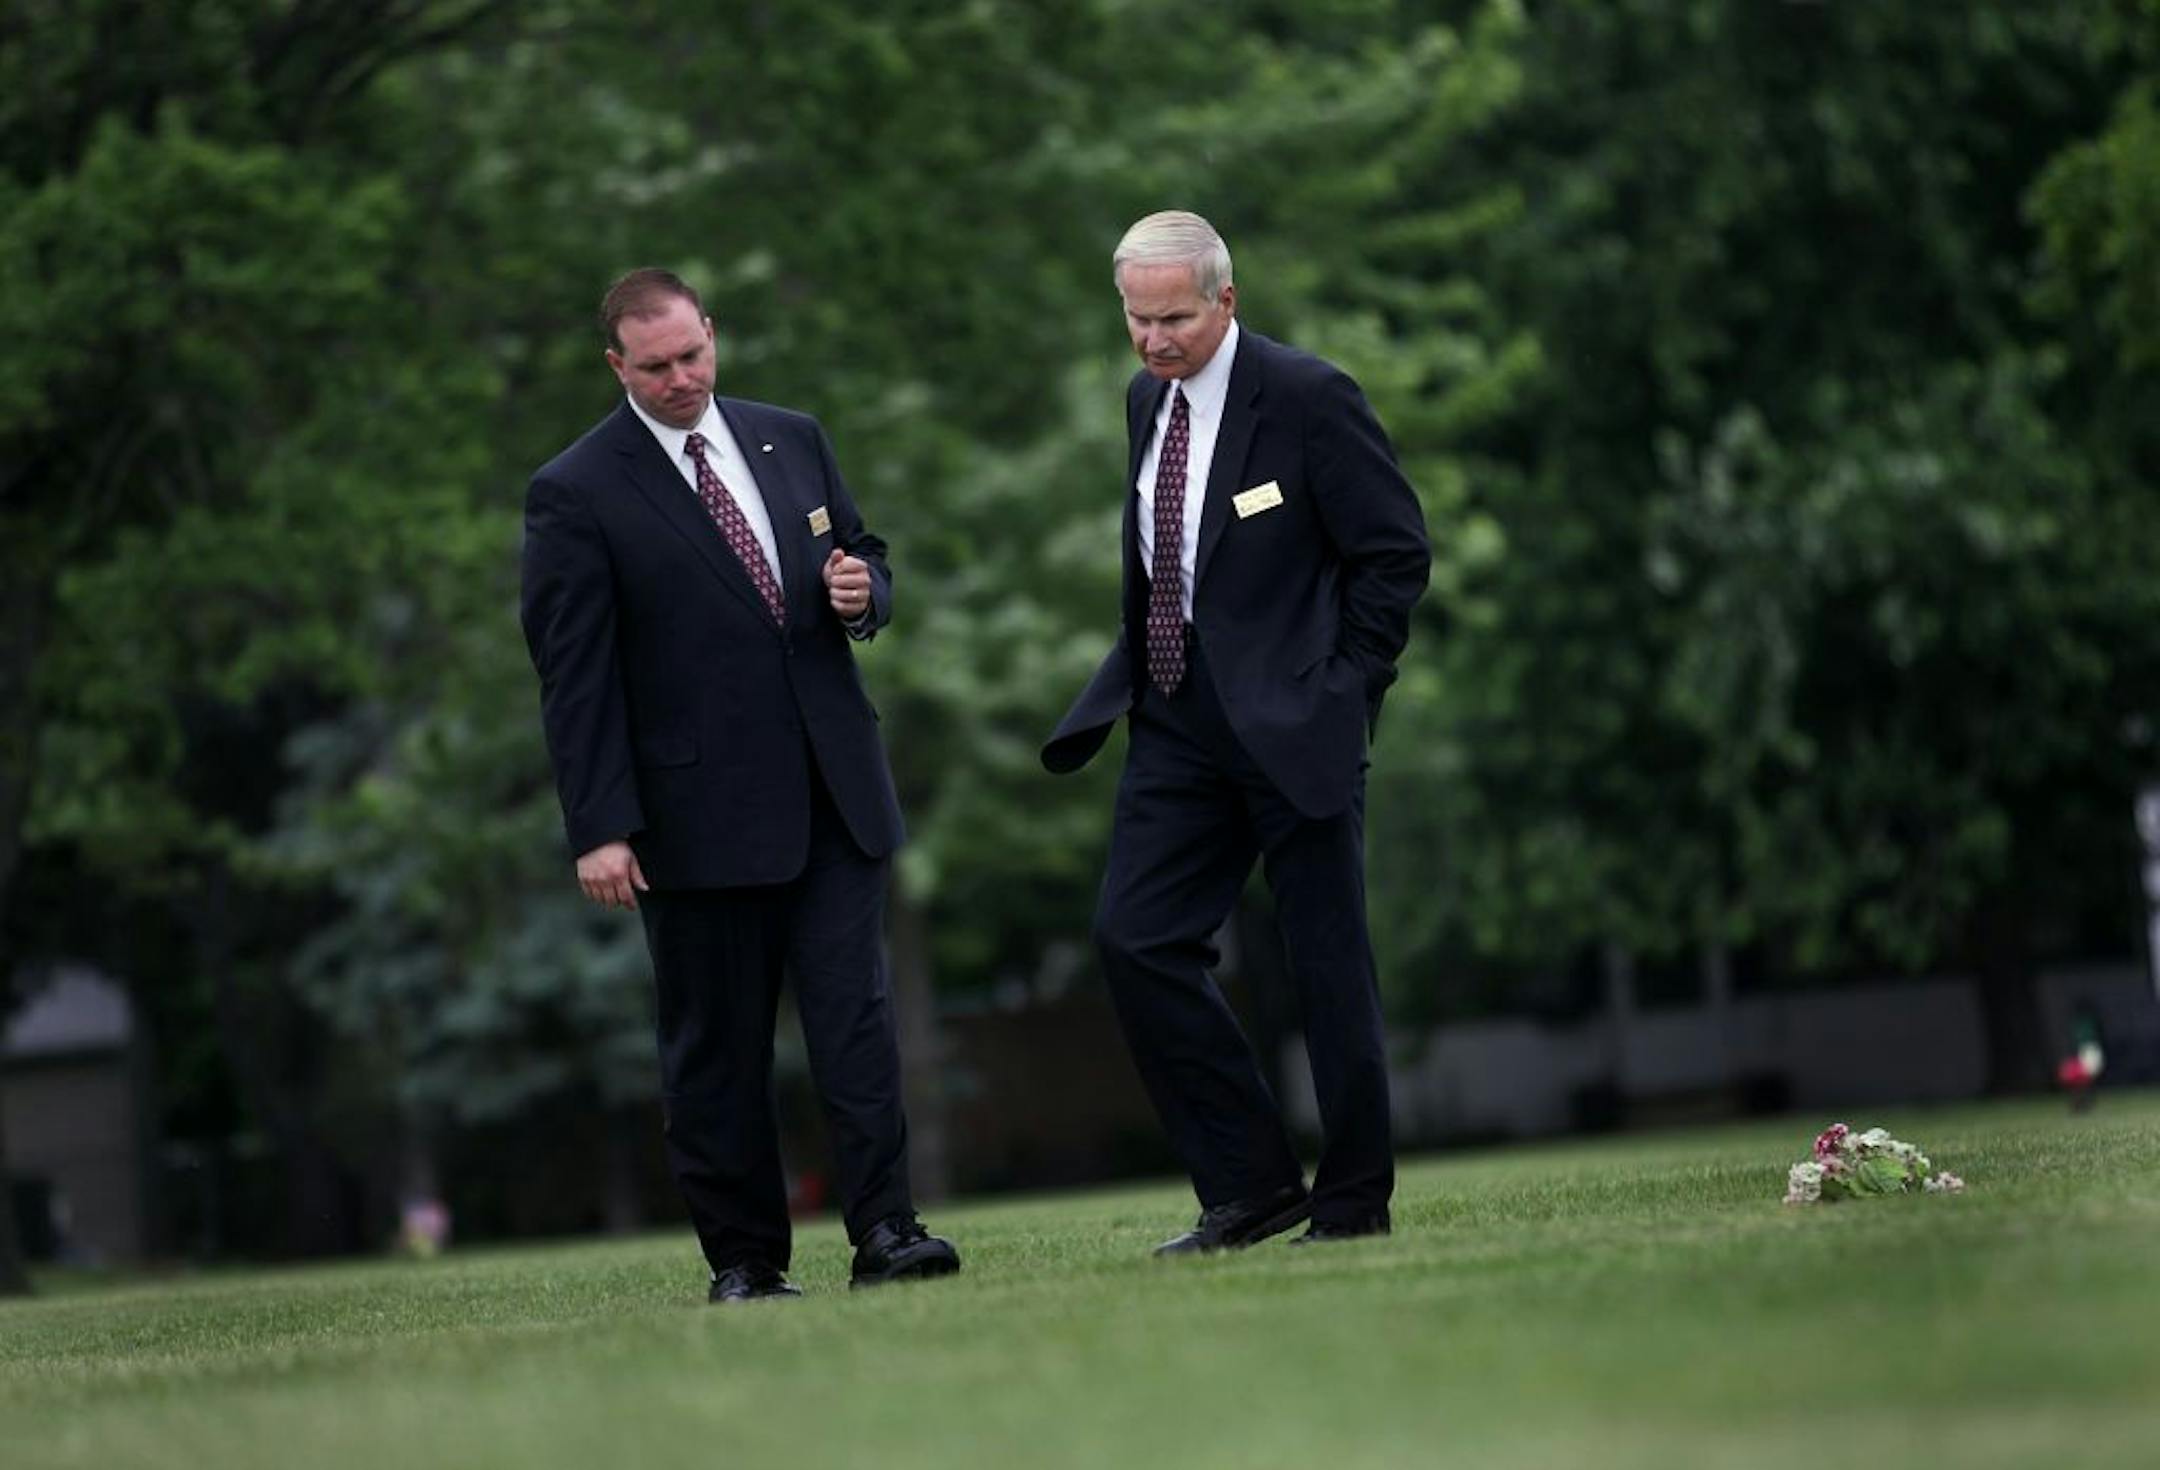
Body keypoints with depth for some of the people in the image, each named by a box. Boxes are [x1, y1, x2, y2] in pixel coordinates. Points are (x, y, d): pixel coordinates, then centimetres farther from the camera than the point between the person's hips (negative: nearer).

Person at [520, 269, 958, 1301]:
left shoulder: (792, 440, 11)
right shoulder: (576, 495, -4)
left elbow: (860, 557, 24)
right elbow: (573, 675, -6)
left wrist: (863, 591, -2)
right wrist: (599, 829, -12)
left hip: (833, 789, 3)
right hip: (700, 811, -3)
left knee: (855, 1013, -6)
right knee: (716, 1047, 3)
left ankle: (884, 1231, -7)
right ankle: (744, 1259, 10)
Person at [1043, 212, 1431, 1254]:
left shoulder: (1307, 397, -11)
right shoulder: (1147, 401, 11)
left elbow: (1397, 552, -9)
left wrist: (1341, 689, -10)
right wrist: (1136, 668, 12)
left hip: (1292, 724, -7)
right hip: (1181, 722, 7)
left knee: (1327, 957, 0)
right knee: (1135, 937, -3)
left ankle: (1354, 1200, 12)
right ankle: (1250, 1187, 5)